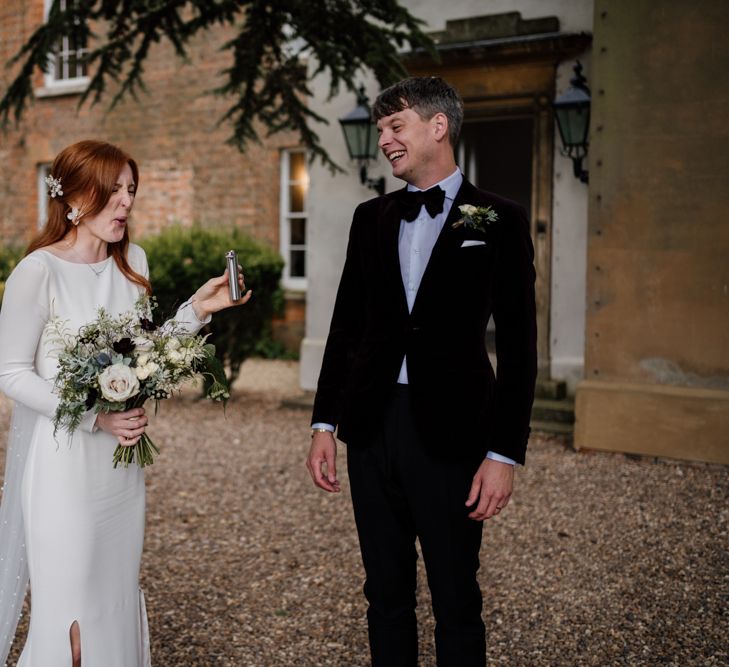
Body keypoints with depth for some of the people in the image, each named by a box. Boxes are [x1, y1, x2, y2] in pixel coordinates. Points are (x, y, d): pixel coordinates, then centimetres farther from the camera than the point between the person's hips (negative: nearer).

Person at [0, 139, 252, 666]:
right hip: (62, 459, -6)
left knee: (119, 591, 16)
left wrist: (197, 309, -3)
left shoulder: (132, 261, 4)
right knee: (69, 603, 5)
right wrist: (94, 416, -20)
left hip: (122, 456, 6)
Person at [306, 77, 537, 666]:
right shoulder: (372, 218, 10)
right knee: (386, 594, 16)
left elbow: (518, 346, -6)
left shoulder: (499, 220, -3)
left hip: (450, 434, -4)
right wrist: (324, 423, 7)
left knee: (456, 603, 8)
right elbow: (346, 325, 12)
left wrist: (504, 454, -10)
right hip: (373, 426, 4)